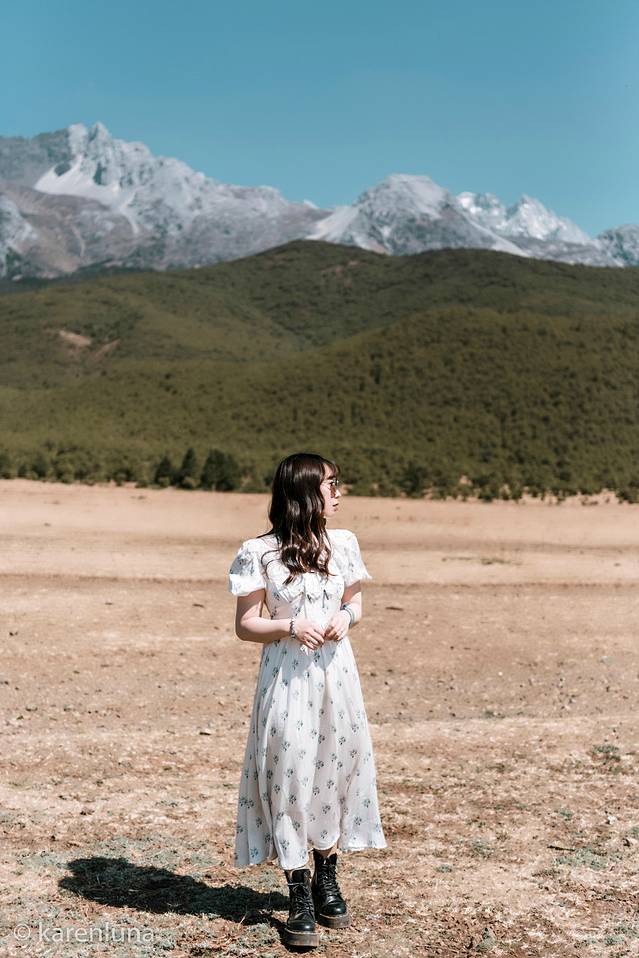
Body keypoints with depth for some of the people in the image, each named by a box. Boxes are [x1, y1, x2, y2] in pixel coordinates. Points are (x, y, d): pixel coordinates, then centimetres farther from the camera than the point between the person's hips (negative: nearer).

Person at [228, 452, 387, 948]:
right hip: (286, 676, -4)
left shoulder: (344, 543, 4)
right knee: (290, 777, 2)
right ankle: (300, 897, 18)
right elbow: (245, 625, -5)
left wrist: (347, 616, -6)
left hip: (336, 672, 4)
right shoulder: (260, 553, -9)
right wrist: (292, 627, -21)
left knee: (337, 769, 10)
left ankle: (327, 879, 32)